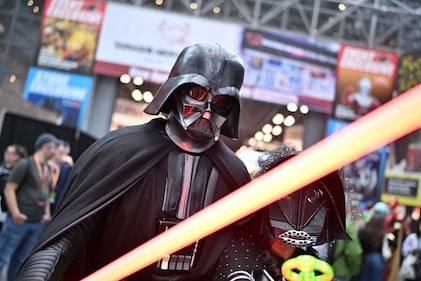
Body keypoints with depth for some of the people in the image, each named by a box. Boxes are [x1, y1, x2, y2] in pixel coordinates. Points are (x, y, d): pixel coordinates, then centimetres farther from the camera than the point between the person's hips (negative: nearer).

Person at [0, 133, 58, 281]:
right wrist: (15, 213, -16)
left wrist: (47, 213, 13)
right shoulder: (25, 164, -8)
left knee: (20, 260, 10)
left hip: (37, 223, 6)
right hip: (19, 221, -6)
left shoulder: (48, 169, 14)